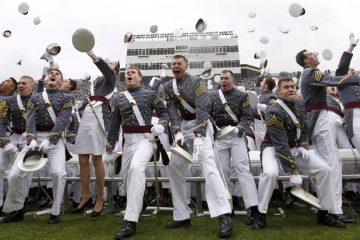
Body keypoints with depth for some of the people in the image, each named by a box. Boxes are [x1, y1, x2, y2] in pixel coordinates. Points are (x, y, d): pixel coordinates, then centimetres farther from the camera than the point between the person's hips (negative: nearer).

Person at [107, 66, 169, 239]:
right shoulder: (118, 98, 11)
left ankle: (130, 222, -29)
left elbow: (164, 111, 8)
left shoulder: (150, 94, 2)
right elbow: (114, 124, 14)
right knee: (127, 175, 12)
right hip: (127, 141, 5)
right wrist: (110, 147, 15)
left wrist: (161, 124, -13)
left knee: (136, 168, -30)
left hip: (145, 138, -5)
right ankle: (136, 206, 43)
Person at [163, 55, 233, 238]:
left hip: (200, 126, -6)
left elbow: (202, 109, -17)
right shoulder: (168, 87, 10)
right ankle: (182, 216, 14)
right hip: (183, 127, 7)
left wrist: (198, 135, -27)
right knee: (174, 166, 4)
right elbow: (172, 110, 0)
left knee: (208, 165, -22)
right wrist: (177, 132, -15)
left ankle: (224, 216, -22)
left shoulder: (196, 82, -8)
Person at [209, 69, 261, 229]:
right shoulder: (212, 96, 8)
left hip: (236, 136, -2)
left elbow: (248, 117, -3)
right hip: (219, 137, 2)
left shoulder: (242, 96, 3)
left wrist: (240, 127, -19)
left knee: (243, 169, -13)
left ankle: (254, 210, -15)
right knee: (223, 171, 8)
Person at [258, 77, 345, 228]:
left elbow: (305, 129, 16)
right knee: (270, 173, -36)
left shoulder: (298, 106, 4)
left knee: (326, 170, -3)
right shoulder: (274, 112, -22)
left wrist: (303, 146, -5)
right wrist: (293, 171, -27)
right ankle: (260, 214, -16)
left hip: (296, 149, 7)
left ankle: (325, 214, 12)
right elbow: (280, 145, -26)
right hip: (274, 148, -7)